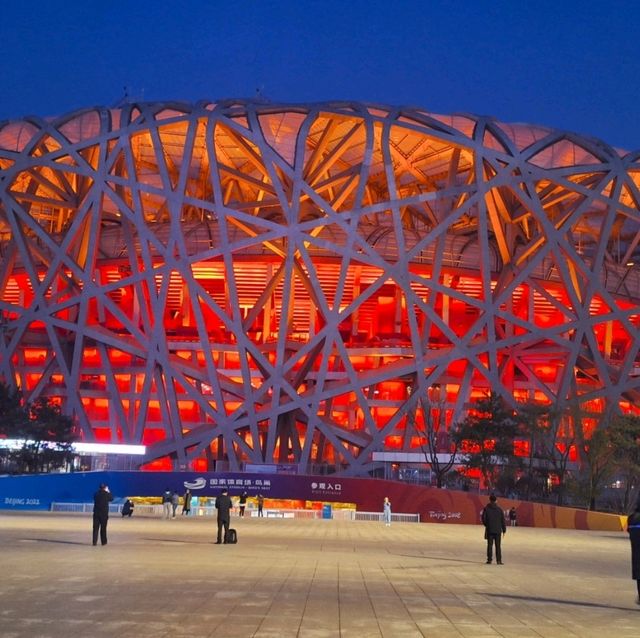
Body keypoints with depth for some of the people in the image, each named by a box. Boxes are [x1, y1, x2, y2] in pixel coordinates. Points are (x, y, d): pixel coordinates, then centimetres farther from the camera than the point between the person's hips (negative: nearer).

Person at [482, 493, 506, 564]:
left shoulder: (486, 508, -4)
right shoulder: (499, 509, -1)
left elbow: (483, 519, -3)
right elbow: (503, 520, 1)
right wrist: (504, 530, 9)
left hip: (489, 530, -1)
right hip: (498, 530, 1)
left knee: (490, 545, 4)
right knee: (498, 546, 4)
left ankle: (489, 560, 2)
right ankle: (499, 560, 2)